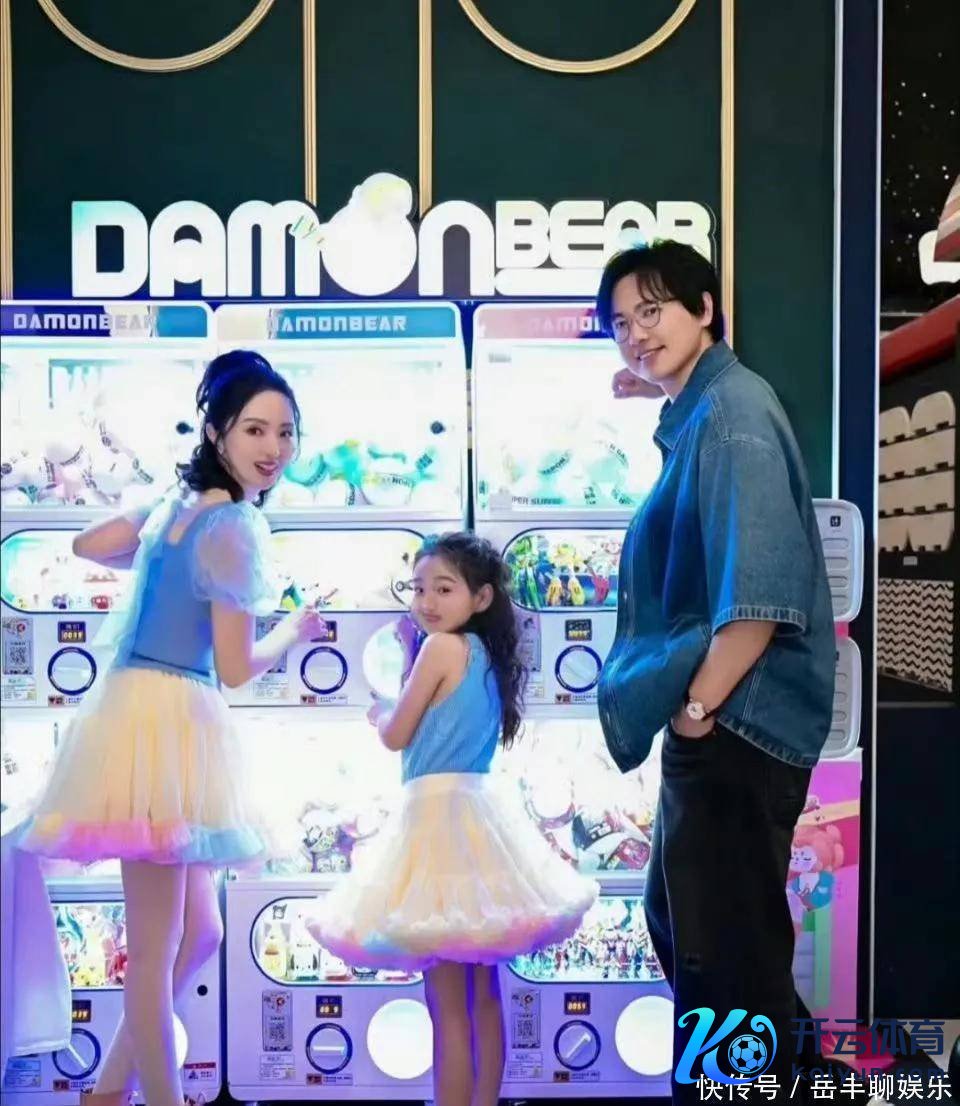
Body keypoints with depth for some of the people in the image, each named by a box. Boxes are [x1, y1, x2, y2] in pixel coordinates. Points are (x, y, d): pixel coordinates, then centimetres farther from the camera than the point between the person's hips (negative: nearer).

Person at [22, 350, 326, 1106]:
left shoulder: (183, 501, 12)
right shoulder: (237, 527, -15)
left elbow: (88, 546, 25)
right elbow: (236, 669, -13)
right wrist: (296, 631, 5)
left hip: (160, 717, 10)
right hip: (166, 720, -10)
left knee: (197, 931, 20)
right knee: (158, 945, 0)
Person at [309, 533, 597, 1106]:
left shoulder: (442, 647, -12)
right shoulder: (488, 655, 12)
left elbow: (397, 736, -7)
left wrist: (379, 712, 13)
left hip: (440, 812, -9)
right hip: (480, 812, 9)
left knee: (448, 1003, -4)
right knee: (482, 993, 14)